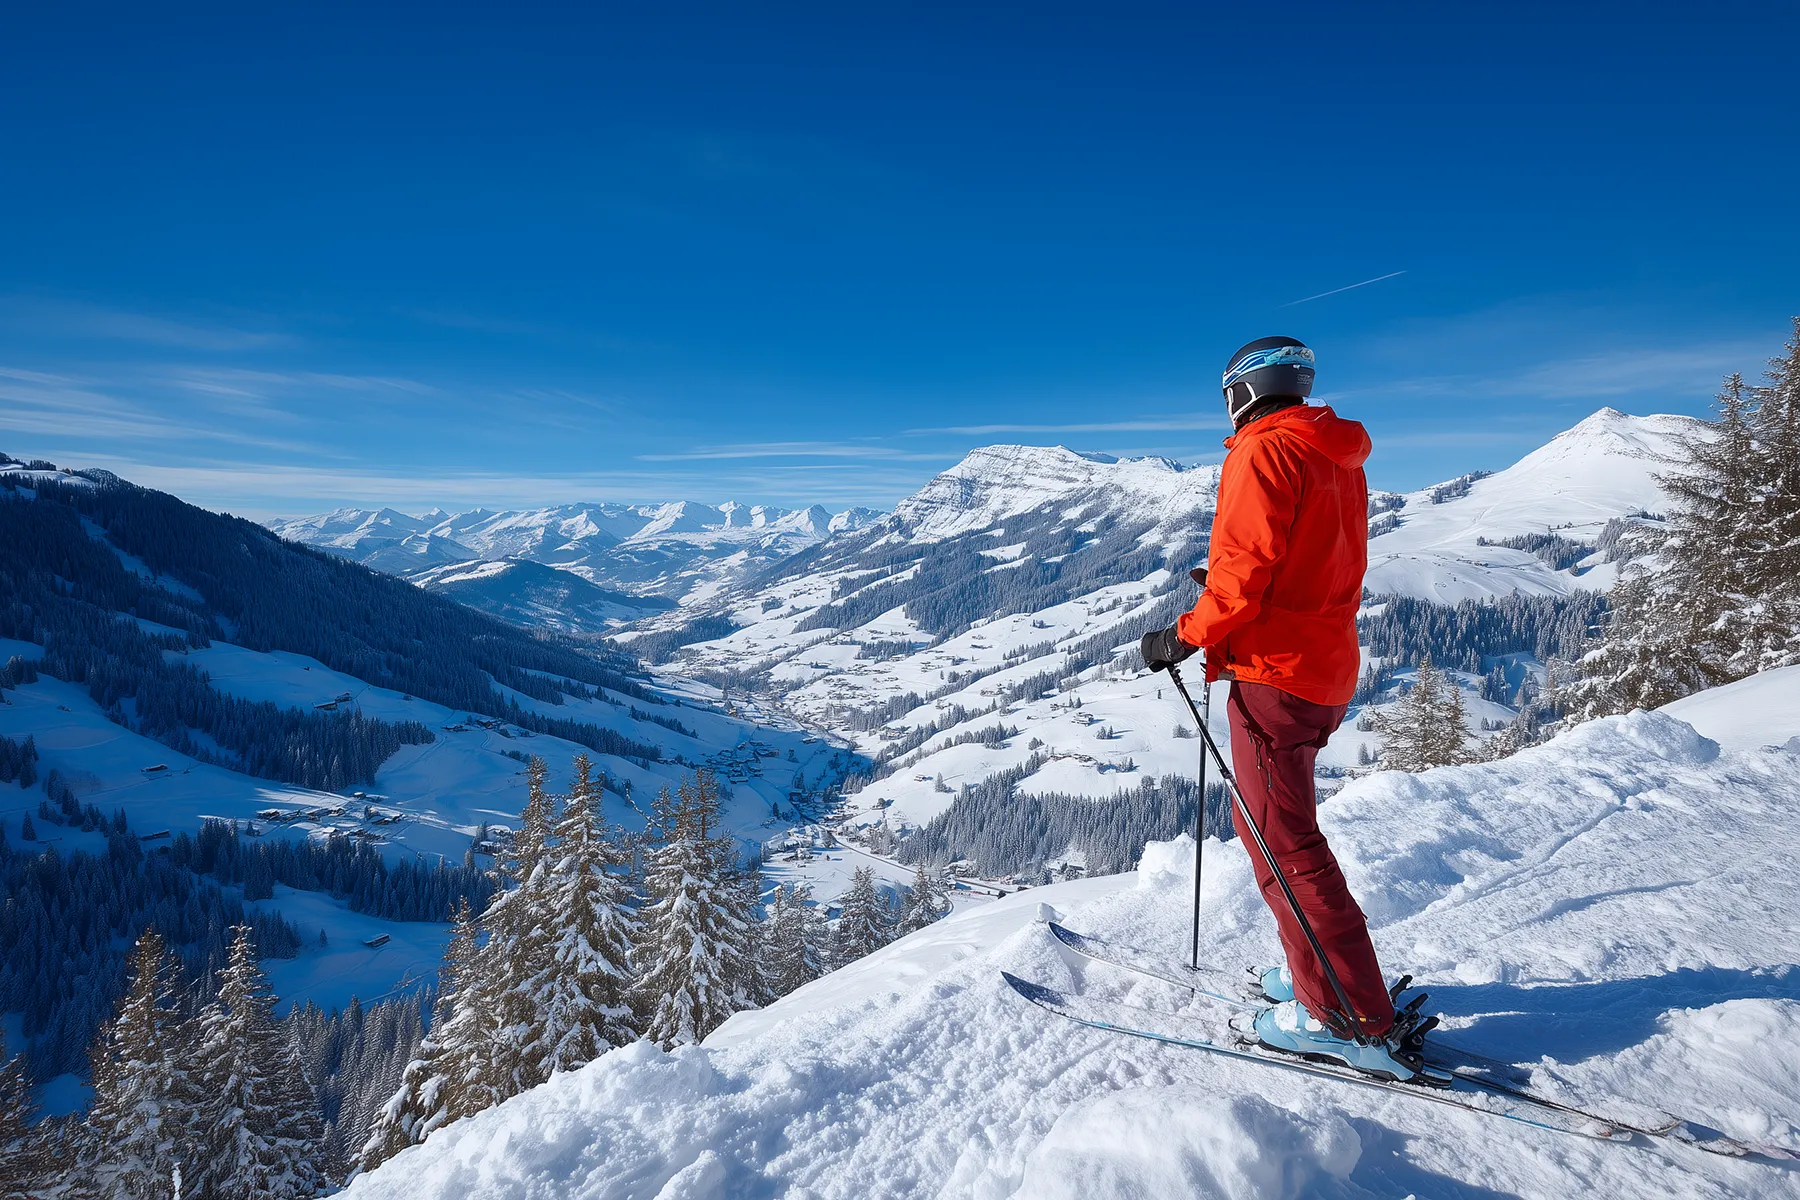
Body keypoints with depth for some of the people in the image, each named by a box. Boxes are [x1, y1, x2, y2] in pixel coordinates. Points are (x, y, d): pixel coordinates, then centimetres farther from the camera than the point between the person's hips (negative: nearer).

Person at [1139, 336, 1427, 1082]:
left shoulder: (1264, 450, -12)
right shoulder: (1338, 458, 16)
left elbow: (1246, 568, -20)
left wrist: (1187, 636, -10)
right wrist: (1224, 589, 21)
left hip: (1273, 668, -10)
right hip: (1328, 665, 10)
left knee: (1282, 840, -4)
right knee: (1279, 823, 20)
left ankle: (1356, 1023, 2)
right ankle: (1329, 973, 28)